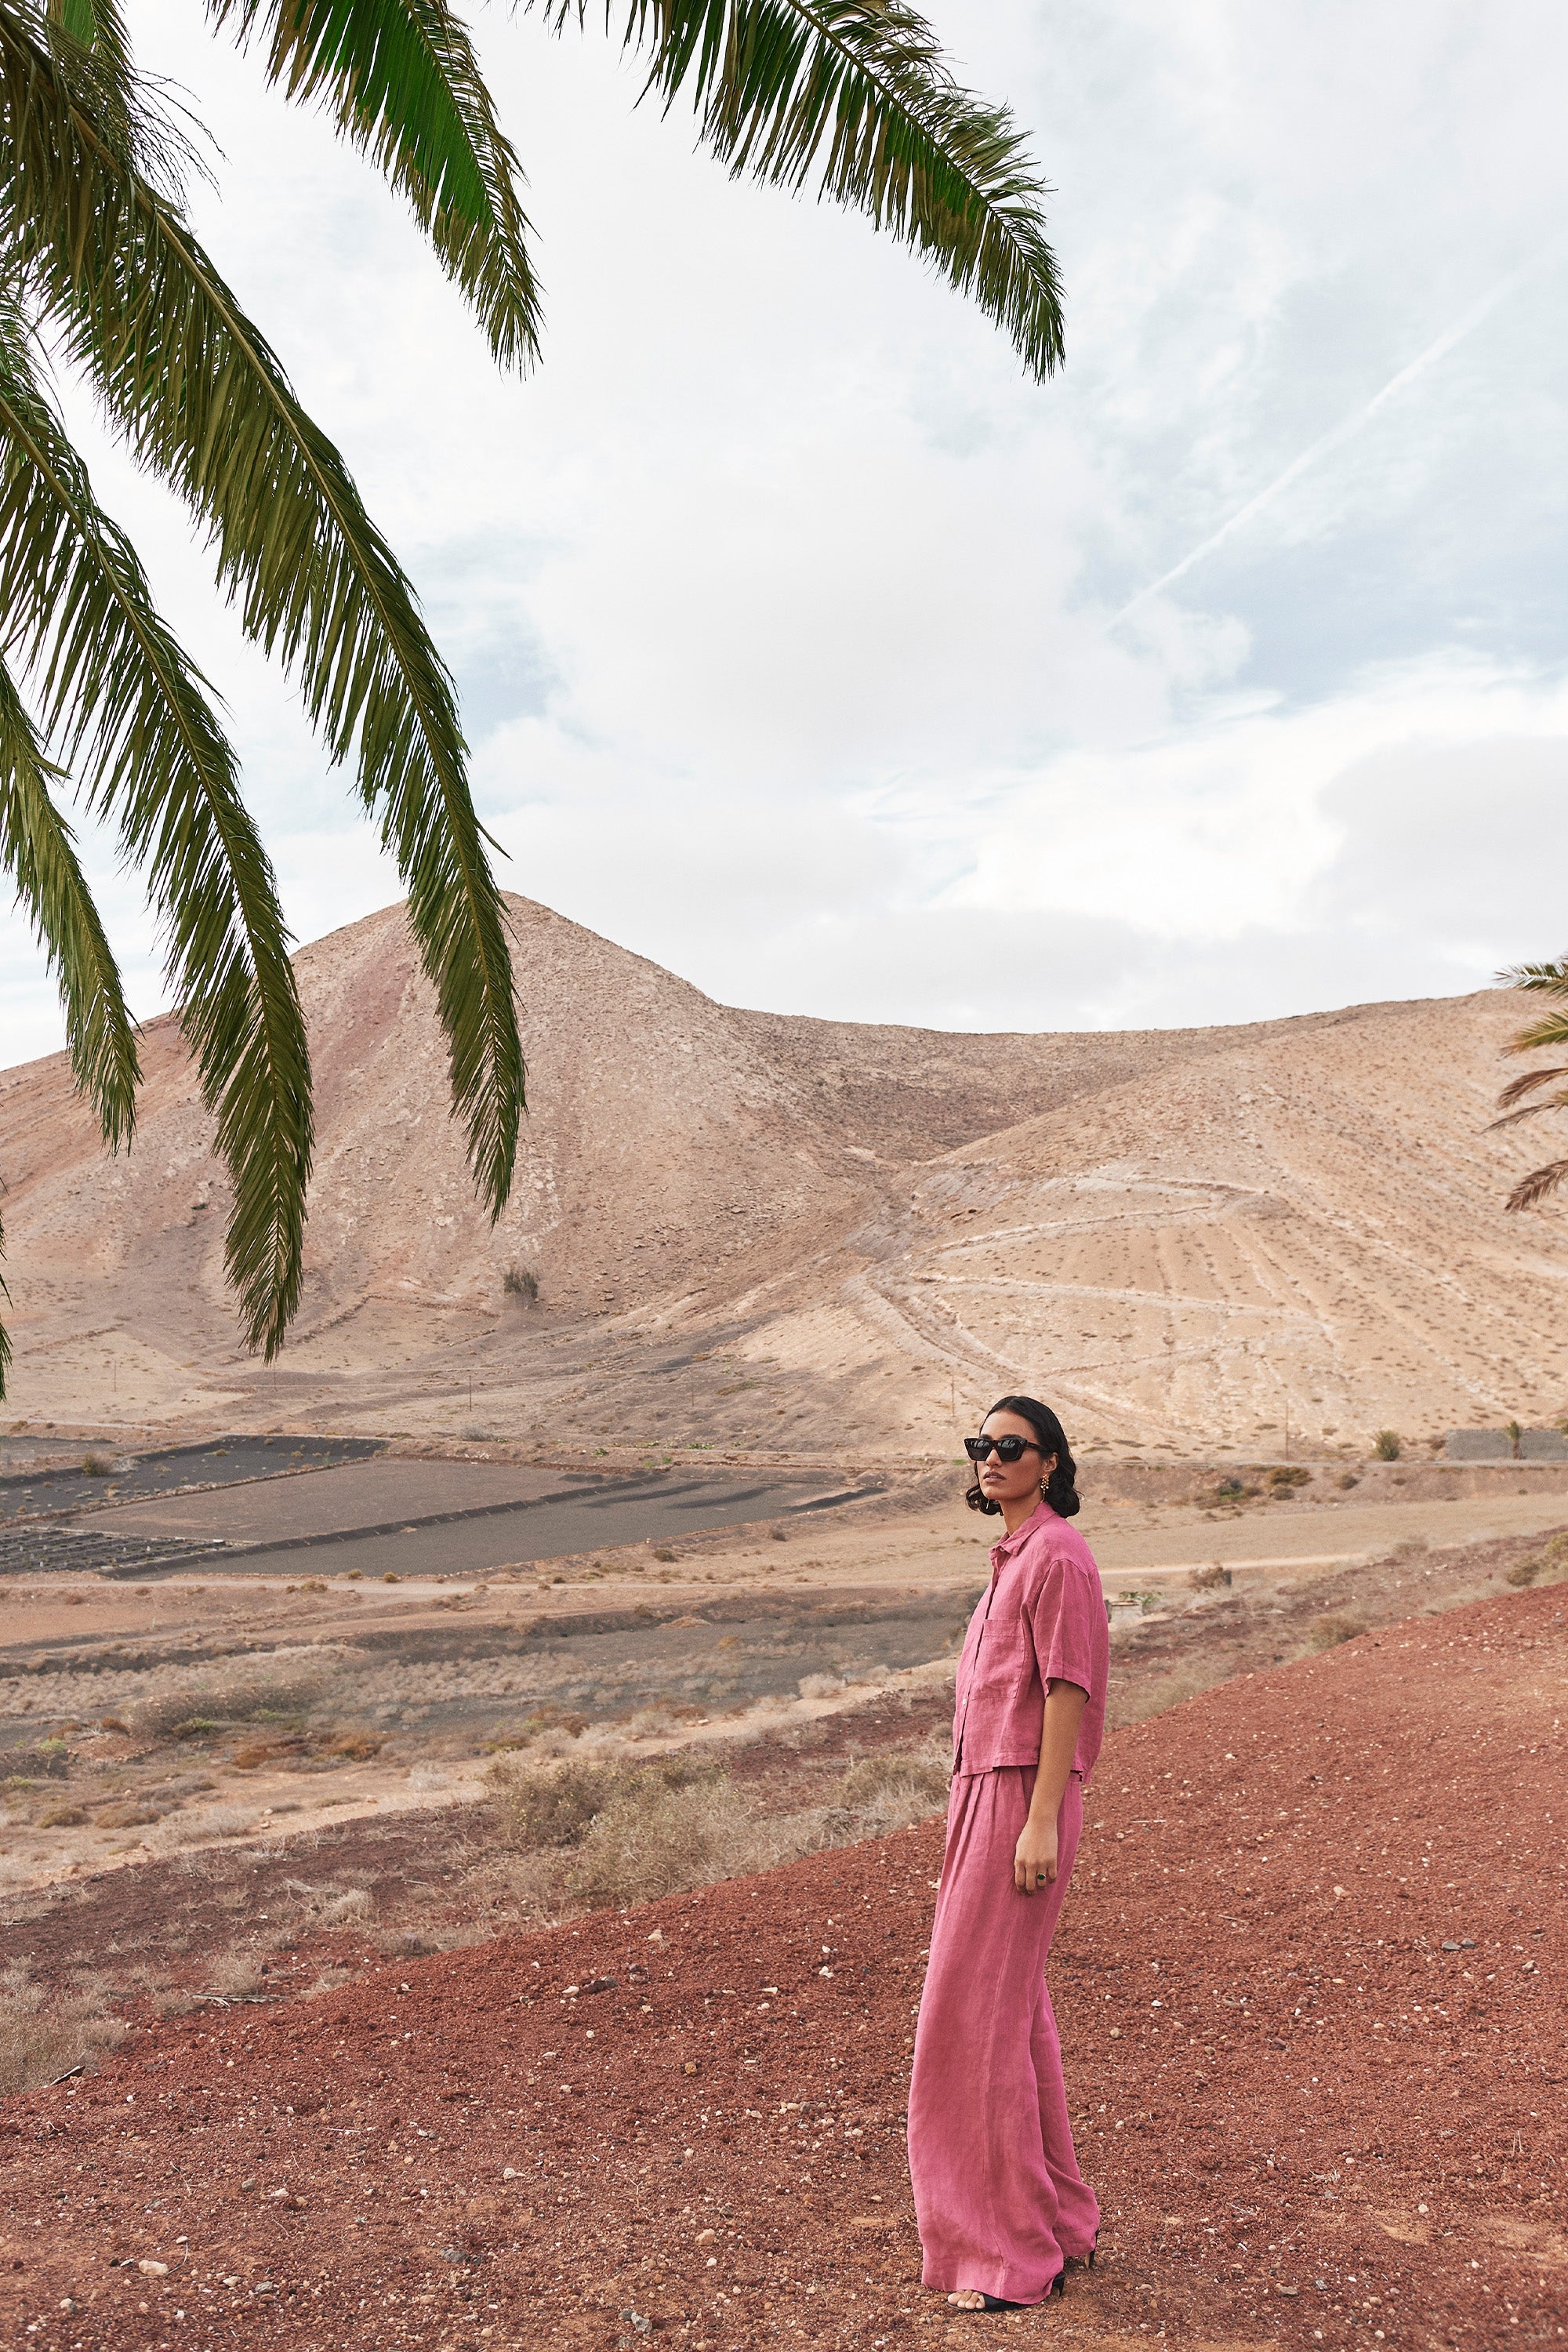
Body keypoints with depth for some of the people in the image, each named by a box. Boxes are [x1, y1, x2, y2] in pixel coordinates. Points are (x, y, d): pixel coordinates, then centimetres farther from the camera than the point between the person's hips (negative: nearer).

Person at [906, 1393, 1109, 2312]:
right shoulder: (1014, 1555, 15)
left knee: (981, 2014, -4)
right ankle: (1061, 2221, 28)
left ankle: (1013, 2253, 7)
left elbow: (1067, 1690, -19)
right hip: (986, 1790, 10)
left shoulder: (1057, 1554, -14)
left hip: (1021, 1798, -10)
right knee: (1014, 2006, 16)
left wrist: (1039, 1822, -22)